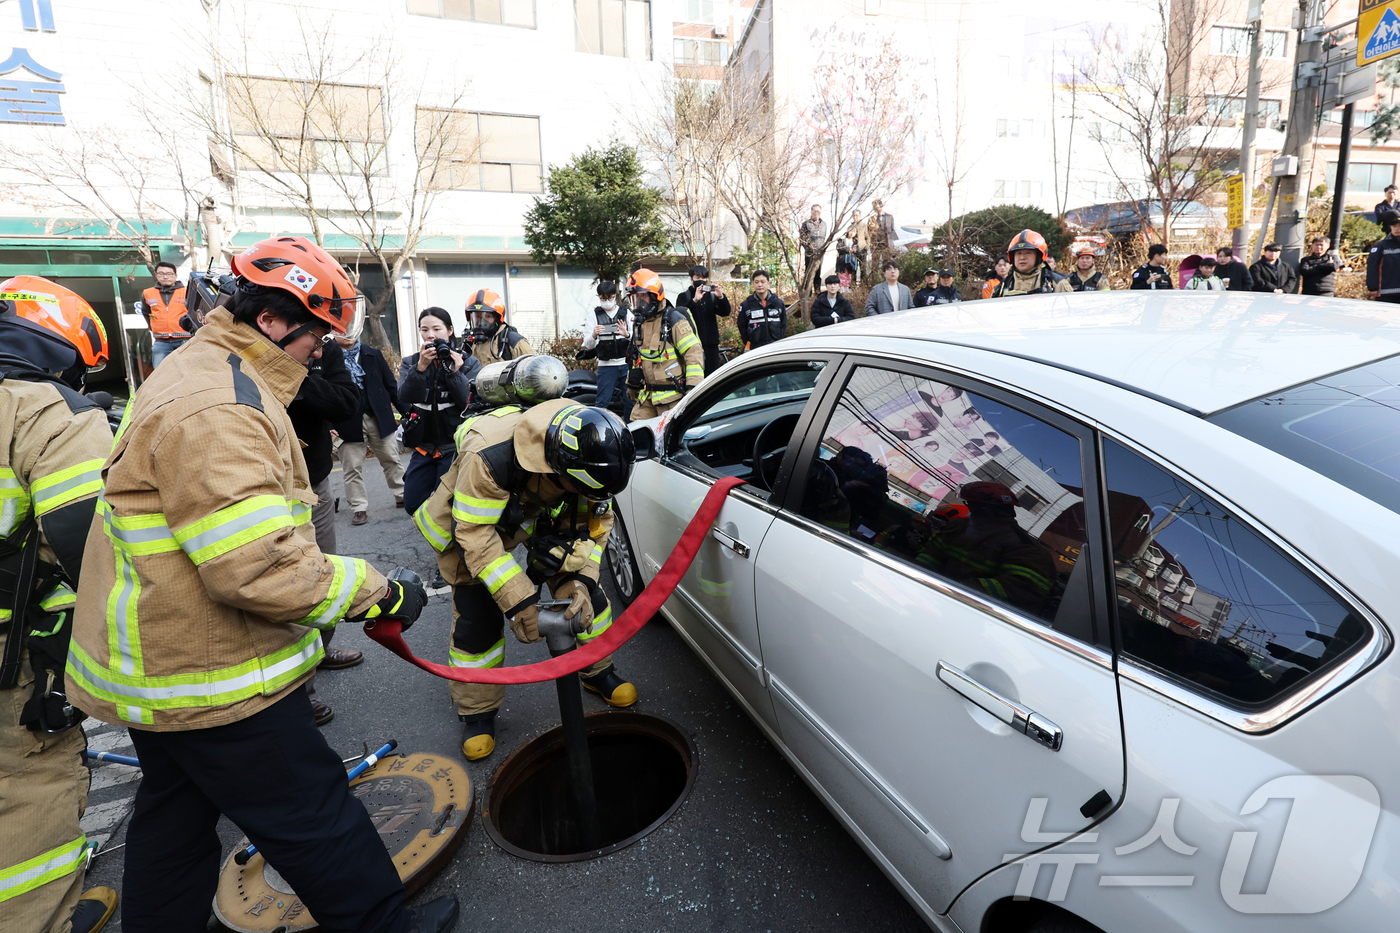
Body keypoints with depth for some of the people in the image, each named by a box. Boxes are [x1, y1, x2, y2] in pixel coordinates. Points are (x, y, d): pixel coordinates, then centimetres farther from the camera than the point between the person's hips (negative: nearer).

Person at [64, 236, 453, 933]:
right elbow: (263, 572, -33)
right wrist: (380, 594, -21)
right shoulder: (214, 409, -27)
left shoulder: (201, 374, 11)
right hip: (208, 677, -10)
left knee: (175, 812, 26)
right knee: (310, 813, 6)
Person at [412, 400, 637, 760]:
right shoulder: (489, 456, -43)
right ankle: (476, 713, 17)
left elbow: (593, 519, -14)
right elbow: (475, 534, -35)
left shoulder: (589, 454, -27)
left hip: (537, 519, 4)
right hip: (470, 522, -4)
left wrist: (579, 578, -28)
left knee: (586, 592, 0)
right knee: (477, 619, -7)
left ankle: (598, 672, 24)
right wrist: (518, 600, -38)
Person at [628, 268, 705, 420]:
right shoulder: (640, 322, 13)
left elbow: (694, 353, -16)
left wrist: (693, 389, -21)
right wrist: (632, 385, 27)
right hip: (648, 395, 7)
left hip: (672, 396, -7)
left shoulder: (674, 320, -11)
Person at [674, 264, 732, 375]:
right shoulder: (685, 296, 7)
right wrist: (695, 300, -27)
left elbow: (725, 312, 1)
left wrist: (721, 297, -18)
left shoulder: (712, 296, 14)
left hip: (711, 344, 3)